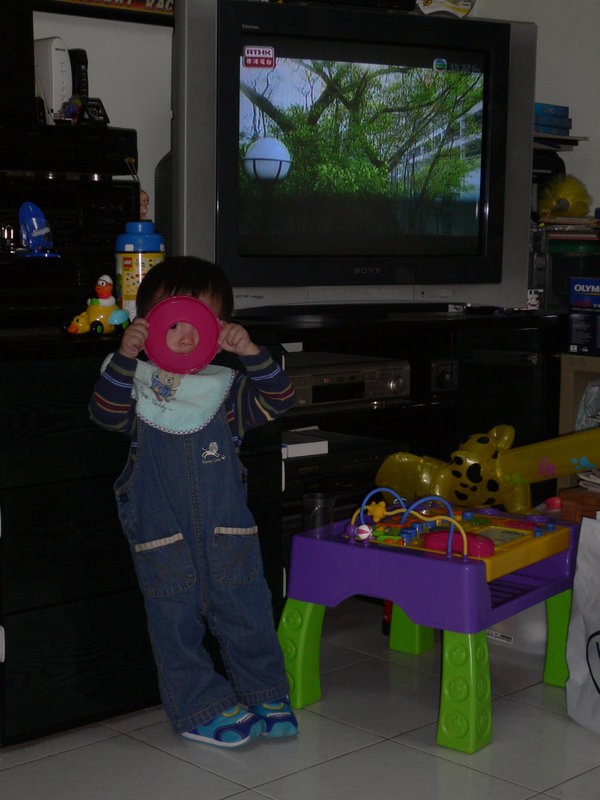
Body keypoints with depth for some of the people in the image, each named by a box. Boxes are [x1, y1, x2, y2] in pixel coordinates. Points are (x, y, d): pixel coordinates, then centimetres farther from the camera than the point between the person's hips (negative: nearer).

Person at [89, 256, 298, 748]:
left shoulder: (228, 388, 3)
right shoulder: (138, 386, -1)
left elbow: (279, 399, -7)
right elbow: (107, 412, -17)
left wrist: (251, 353, -21)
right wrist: (125, 356, -30)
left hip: (228, 531, 1)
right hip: (163, 538, -1)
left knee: (246, 613, 7)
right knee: (175, 621, 5)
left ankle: (265, 695, 25)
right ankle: (202, 707, 19)